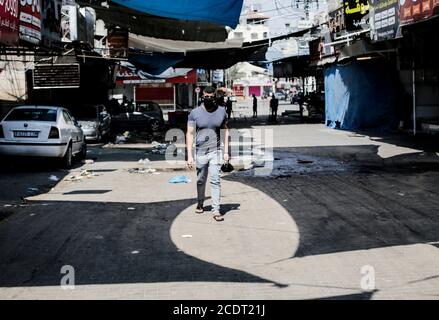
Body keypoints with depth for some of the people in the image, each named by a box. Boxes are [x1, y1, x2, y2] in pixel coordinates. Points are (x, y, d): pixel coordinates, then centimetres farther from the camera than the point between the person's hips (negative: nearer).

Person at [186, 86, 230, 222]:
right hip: (200, 152, 0)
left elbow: (225, 131, 13)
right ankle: (200, 203, 34)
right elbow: (190, 134, -2)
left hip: (215, 151, 0)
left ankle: (216, 210, -8)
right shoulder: (195, 113, -2)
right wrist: (189, 156, -8)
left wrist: (226, 151, 7)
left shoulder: (221, 111, 3)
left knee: (215, 181, -8)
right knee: (201, 180, 13)